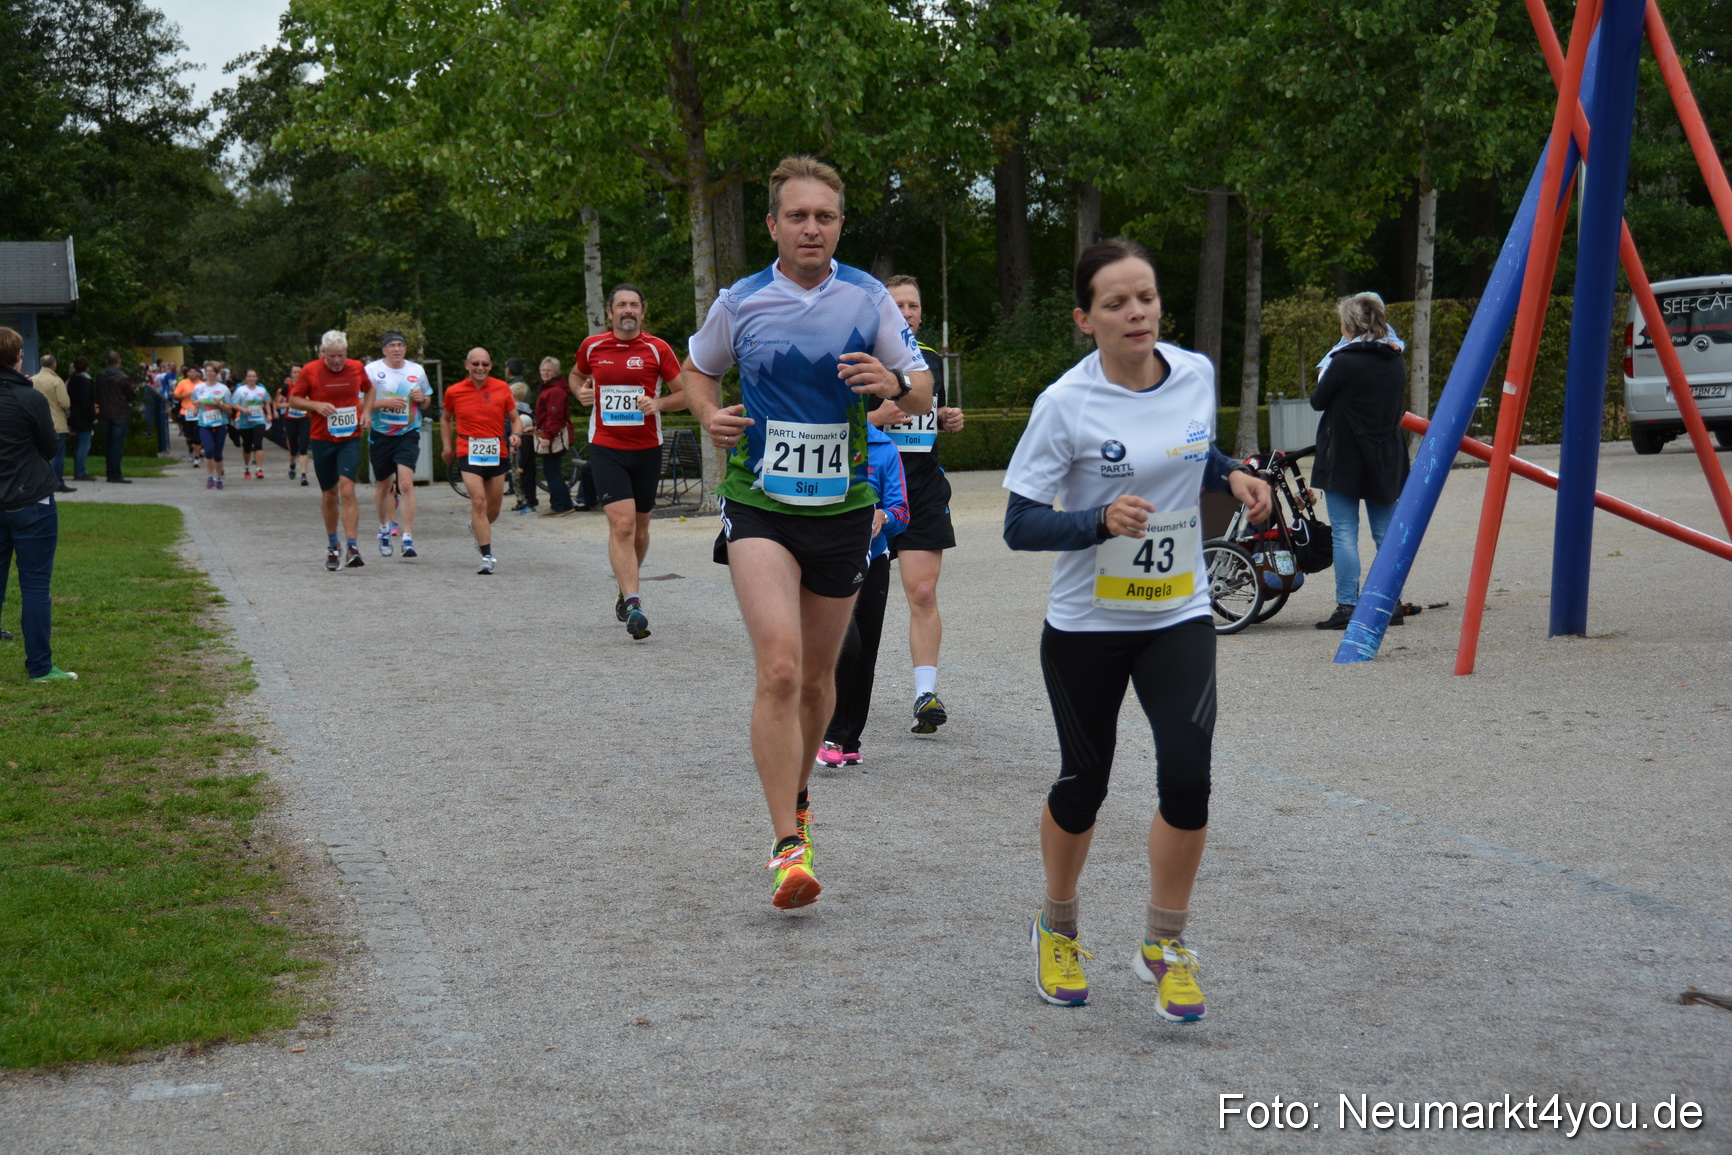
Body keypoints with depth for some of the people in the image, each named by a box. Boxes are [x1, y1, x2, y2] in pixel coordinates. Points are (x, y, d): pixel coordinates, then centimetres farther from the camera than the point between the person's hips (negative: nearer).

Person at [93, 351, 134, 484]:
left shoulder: (100, 376, 0)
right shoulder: (123, 378, -13)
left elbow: (97, 395, 6)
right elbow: (130, 396, -4)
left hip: (105, 413, 5)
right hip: (120, 413, -5)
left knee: (108, 444, 13)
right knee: (118, 444, -3)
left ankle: (111, 474, 16)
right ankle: (115, 475, -5)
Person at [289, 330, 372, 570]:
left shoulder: (356, 368, 1)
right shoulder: (310, 370, -4)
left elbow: (369, 390, 20)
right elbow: (294, 399, 4)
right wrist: (316, 405, -14)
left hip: (350, 439, 0)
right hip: (322, 440, 0)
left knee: (347, 490, -16)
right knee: (329, 494, 9)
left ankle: (351, 548, -19)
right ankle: (332, 547, 27)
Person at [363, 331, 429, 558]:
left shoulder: (416, 370, 6)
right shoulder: (372, 370, -3)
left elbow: (427, 399, 19)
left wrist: (422, 398, -4)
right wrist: (385, 402, -20)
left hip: (408, 435, 0)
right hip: (380, 435, 0)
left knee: (406, 483, -16)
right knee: (383, 486, 14)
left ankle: (408, 539, -17)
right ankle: (384, 529, 40)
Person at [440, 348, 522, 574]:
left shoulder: (502, 388, 1)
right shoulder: (454, 392, 2)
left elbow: (515, 418, 6)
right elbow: (447, 420, 18)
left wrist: (516, 434, -14)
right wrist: (447, 446, 9)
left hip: (497, 452, 2)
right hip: (469, 452, -2)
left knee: (493, 508, 11)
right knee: (478, 502, -16)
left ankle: (477, 527, 47)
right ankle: (487, 556, -13)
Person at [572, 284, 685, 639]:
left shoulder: (657, 349, -1)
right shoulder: (591, 347, 4)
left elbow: (686, 394, 2)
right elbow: (577, 374, 25)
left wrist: (658, 404, -16)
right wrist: (581, 391, 3)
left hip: (647, 449, 1)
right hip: (606, 449, -1)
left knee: (640, 528, 12)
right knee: (622, 523, -16)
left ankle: (625, 591, 37)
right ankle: (633, 605, -22)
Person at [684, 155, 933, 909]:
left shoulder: (868, 299, 0)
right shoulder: (739, 303, -1)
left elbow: (922, 396, 3)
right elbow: (698, 369, 17)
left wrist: (895, 384, -20)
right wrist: (709, 415, -4)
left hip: (842, 506, 2)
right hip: (759, 507, -2)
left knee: (817, 675, 14)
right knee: (779, 670, -18)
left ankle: (797, 795, 40)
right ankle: (790, 845, -16)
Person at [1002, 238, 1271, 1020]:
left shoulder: (1196, 374, -2)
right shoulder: (1065, 404, -15)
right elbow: (1020, 524, -15)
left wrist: (1230, 474, -2)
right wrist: (1101, 521, -32)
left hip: (1178, 615, 3)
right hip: (1086, 626, -3)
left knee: (1187, 773, -12)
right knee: (1084, 779, 10)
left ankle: (1164, 946, 8)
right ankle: (1057, 928, 37)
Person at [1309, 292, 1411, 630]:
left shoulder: (1344, 362, -15)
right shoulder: (1396, 361, 5)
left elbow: (1318, 401, -3)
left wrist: (1324, 379, 14)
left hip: (1344, 457, -6)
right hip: (1386, 459, 6)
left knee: (1344, 533, -2)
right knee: (1386, 533, 9)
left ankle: (1347, 607, -5)